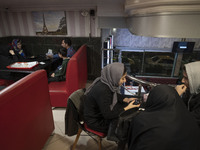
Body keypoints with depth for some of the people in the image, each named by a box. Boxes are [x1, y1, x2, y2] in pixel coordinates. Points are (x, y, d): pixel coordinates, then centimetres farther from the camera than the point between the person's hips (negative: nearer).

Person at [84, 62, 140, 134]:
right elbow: (107, 115, -27)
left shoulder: (108, 82, -12)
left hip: (104, 111, 8)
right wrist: (127, 108, -23)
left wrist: (126, 99, -4)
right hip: (95, 121, -8)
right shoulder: (102, 90, -35)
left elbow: (115, 95, 10)